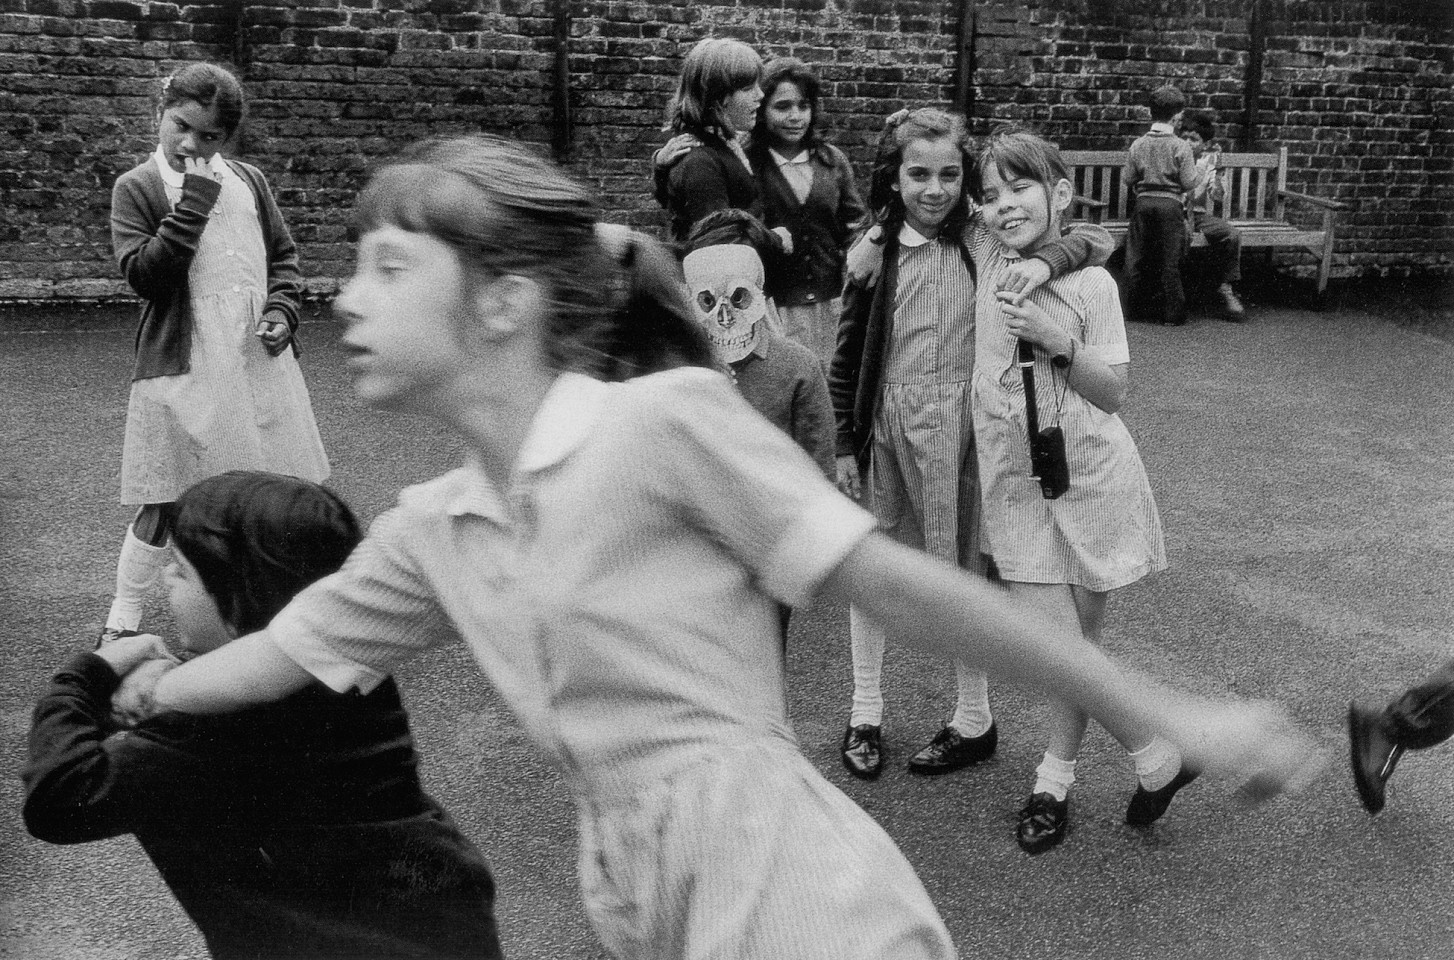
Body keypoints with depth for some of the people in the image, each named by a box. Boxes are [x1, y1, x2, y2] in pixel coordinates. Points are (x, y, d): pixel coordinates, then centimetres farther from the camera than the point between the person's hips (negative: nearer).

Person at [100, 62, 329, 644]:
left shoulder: (246, 180, 10)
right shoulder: (136, 187, -2)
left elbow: (283, 252, 17)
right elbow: (142, 273, -14)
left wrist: (283, 308, -1)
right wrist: (196, 199, -17)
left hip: (260, 357, 4)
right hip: (183, 366, -4)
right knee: (166, 501, 1)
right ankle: (122, 621, 16)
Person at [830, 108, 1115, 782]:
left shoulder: (984, 239, -5)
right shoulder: (874, 249, -1)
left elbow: (1096, 239, -10)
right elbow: (848, 356, 4)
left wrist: (1045, 260, -30)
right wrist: (845, 444, 4)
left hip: (958, 423, -2)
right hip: (885, 423, 2)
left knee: (963, 573, 9)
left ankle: (975, 721, 26)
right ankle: (865, 713, 29)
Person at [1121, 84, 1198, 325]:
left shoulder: (1138, 144, 1)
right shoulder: (1180, 146, -8)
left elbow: (1127, 179, 4)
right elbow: (1189, 184, -9)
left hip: (1143, 204, 3)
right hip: (1170, 205, -3)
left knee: (1137, 257, 10)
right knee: (1170, 260, 2)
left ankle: (1135, 308, 15)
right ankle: (1173, 312, 5)